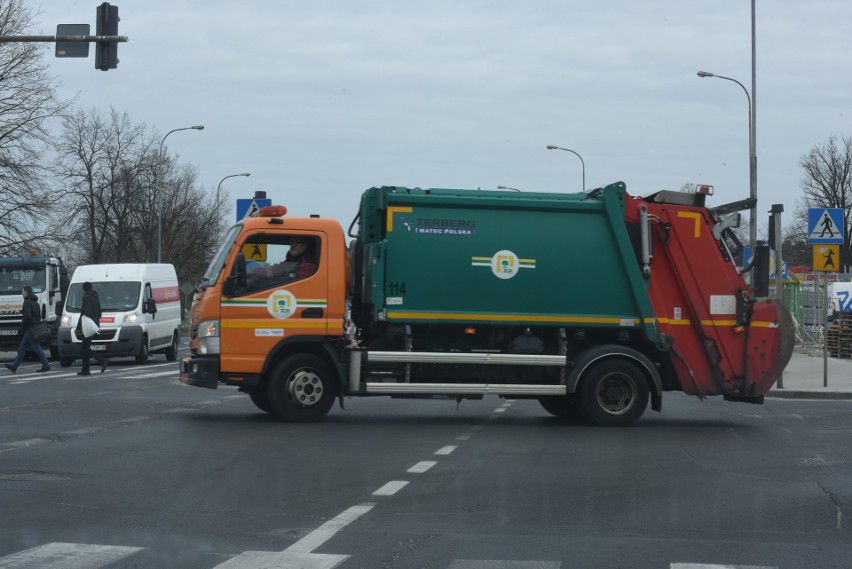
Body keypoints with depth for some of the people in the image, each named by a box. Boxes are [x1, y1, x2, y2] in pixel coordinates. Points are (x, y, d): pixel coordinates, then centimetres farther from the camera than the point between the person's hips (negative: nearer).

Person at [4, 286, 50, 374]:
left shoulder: (27, 302, -14)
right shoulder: (34, 302, 16)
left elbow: (27, 316, -23)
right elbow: (39, 315, 19)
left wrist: (23, 326, -11)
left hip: (30, 328, -10)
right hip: (35, 327, 10)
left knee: (36, 347, -8)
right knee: (22, 347, 14)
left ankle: (46, 366, -10)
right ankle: (14, 366, 18)